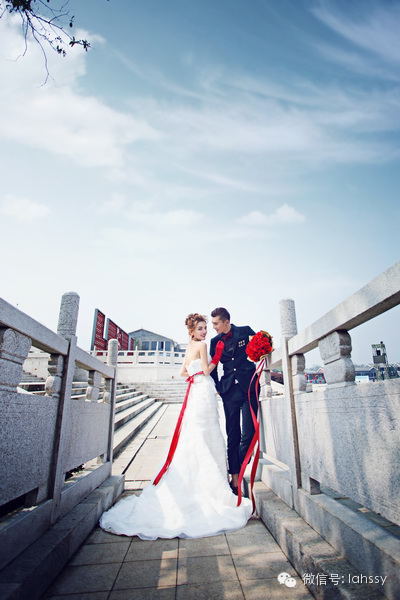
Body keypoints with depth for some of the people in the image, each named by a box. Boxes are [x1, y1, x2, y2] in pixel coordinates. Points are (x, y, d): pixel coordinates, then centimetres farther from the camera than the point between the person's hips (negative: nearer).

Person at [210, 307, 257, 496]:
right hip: (229, 390, 2)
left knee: (248, 433, -3)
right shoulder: (215, 341, 8)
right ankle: (235, 477, 14)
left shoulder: (245, 331, 0)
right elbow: (213, 367, 13)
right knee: (232, 435, 5)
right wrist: (218, 388, 9)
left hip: (248, 387, -2)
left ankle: (237, 470, 16)